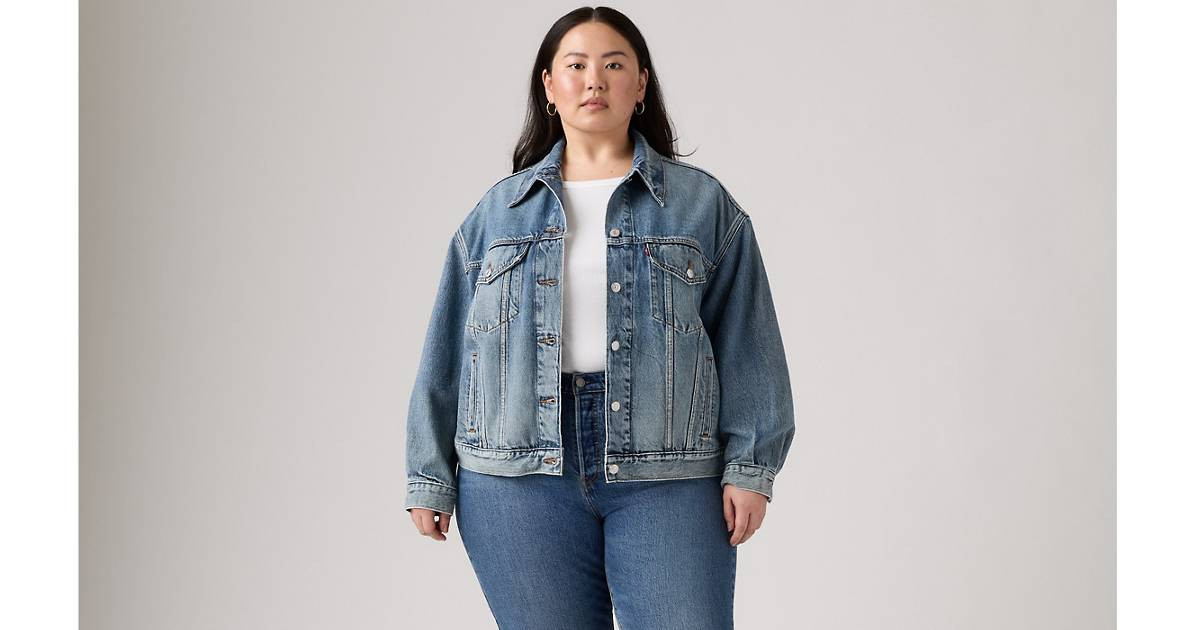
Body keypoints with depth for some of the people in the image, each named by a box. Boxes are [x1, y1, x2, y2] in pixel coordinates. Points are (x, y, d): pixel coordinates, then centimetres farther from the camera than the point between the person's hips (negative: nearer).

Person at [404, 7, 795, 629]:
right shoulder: (496, 212, 12)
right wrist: (431, 478, 7)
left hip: (667, 482, -1)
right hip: (517, 481, 2)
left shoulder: (704, 204, 8)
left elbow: (746, 345, 3)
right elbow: (446, 354, 11)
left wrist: (749, 466, -6)